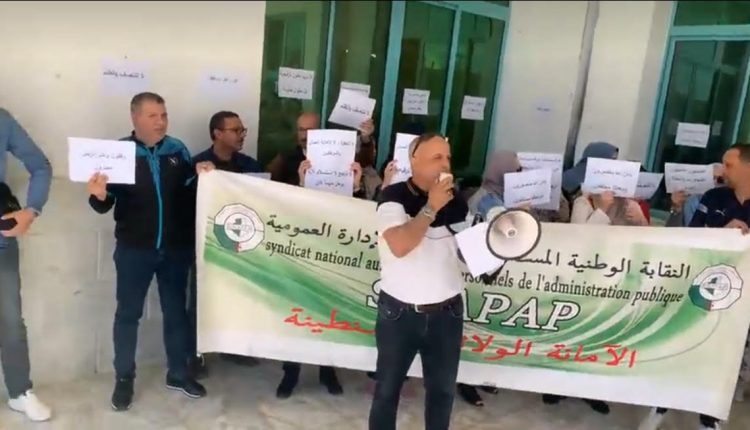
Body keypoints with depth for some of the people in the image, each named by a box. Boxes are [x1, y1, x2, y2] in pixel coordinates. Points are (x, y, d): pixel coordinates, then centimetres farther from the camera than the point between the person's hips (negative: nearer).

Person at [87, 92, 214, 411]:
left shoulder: (178, 151, 2)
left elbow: (190, 195, 9)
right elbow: (105, 205, -7)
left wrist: (200, 176, -9)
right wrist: (98, 195, -29)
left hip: (176, 249, 3)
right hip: (134, 250, -2)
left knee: (176, 311, 13)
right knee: (128, 313, 9)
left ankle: (178, 374, 28)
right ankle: (124, 379, 24)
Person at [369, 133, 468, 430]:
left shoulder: (455, 200, 3)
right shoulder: (393, 197, -11)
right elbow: (399, 246, -27)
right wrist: (431, 207, -20)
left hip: (447, 313, 4)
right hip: (399, 313, -3)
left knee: (443, 389, 18)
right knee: (387, 388, 13)